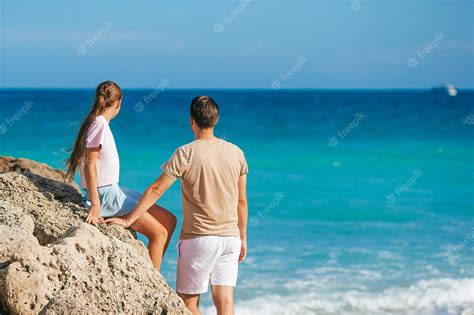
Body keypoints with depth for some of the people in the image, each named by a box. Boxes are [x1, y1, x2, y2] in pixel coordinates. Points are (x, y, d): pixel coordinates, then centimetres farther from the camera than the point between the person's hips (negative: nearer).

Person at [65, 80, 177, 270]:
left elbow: (93, 163, 15)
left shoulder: (100, 123, 14)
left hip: (114, 191, 10)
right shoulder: (100, 124, -13)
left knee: (169, 221, 9)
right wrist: (95, 205, -22)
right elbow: (89, 165, -19)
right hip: (105, 195, -10)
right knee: (159, 233, -11)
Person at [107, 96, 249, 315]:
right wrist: (243, 239, 17)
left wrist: (129, 219, -3)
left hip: (198, 238, -4)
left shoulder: (185, 154, -9)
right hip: (230, 238, 4)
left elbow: (156, 190, -10)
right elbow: (242, 201, 8)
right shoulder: (236, 153, 4)